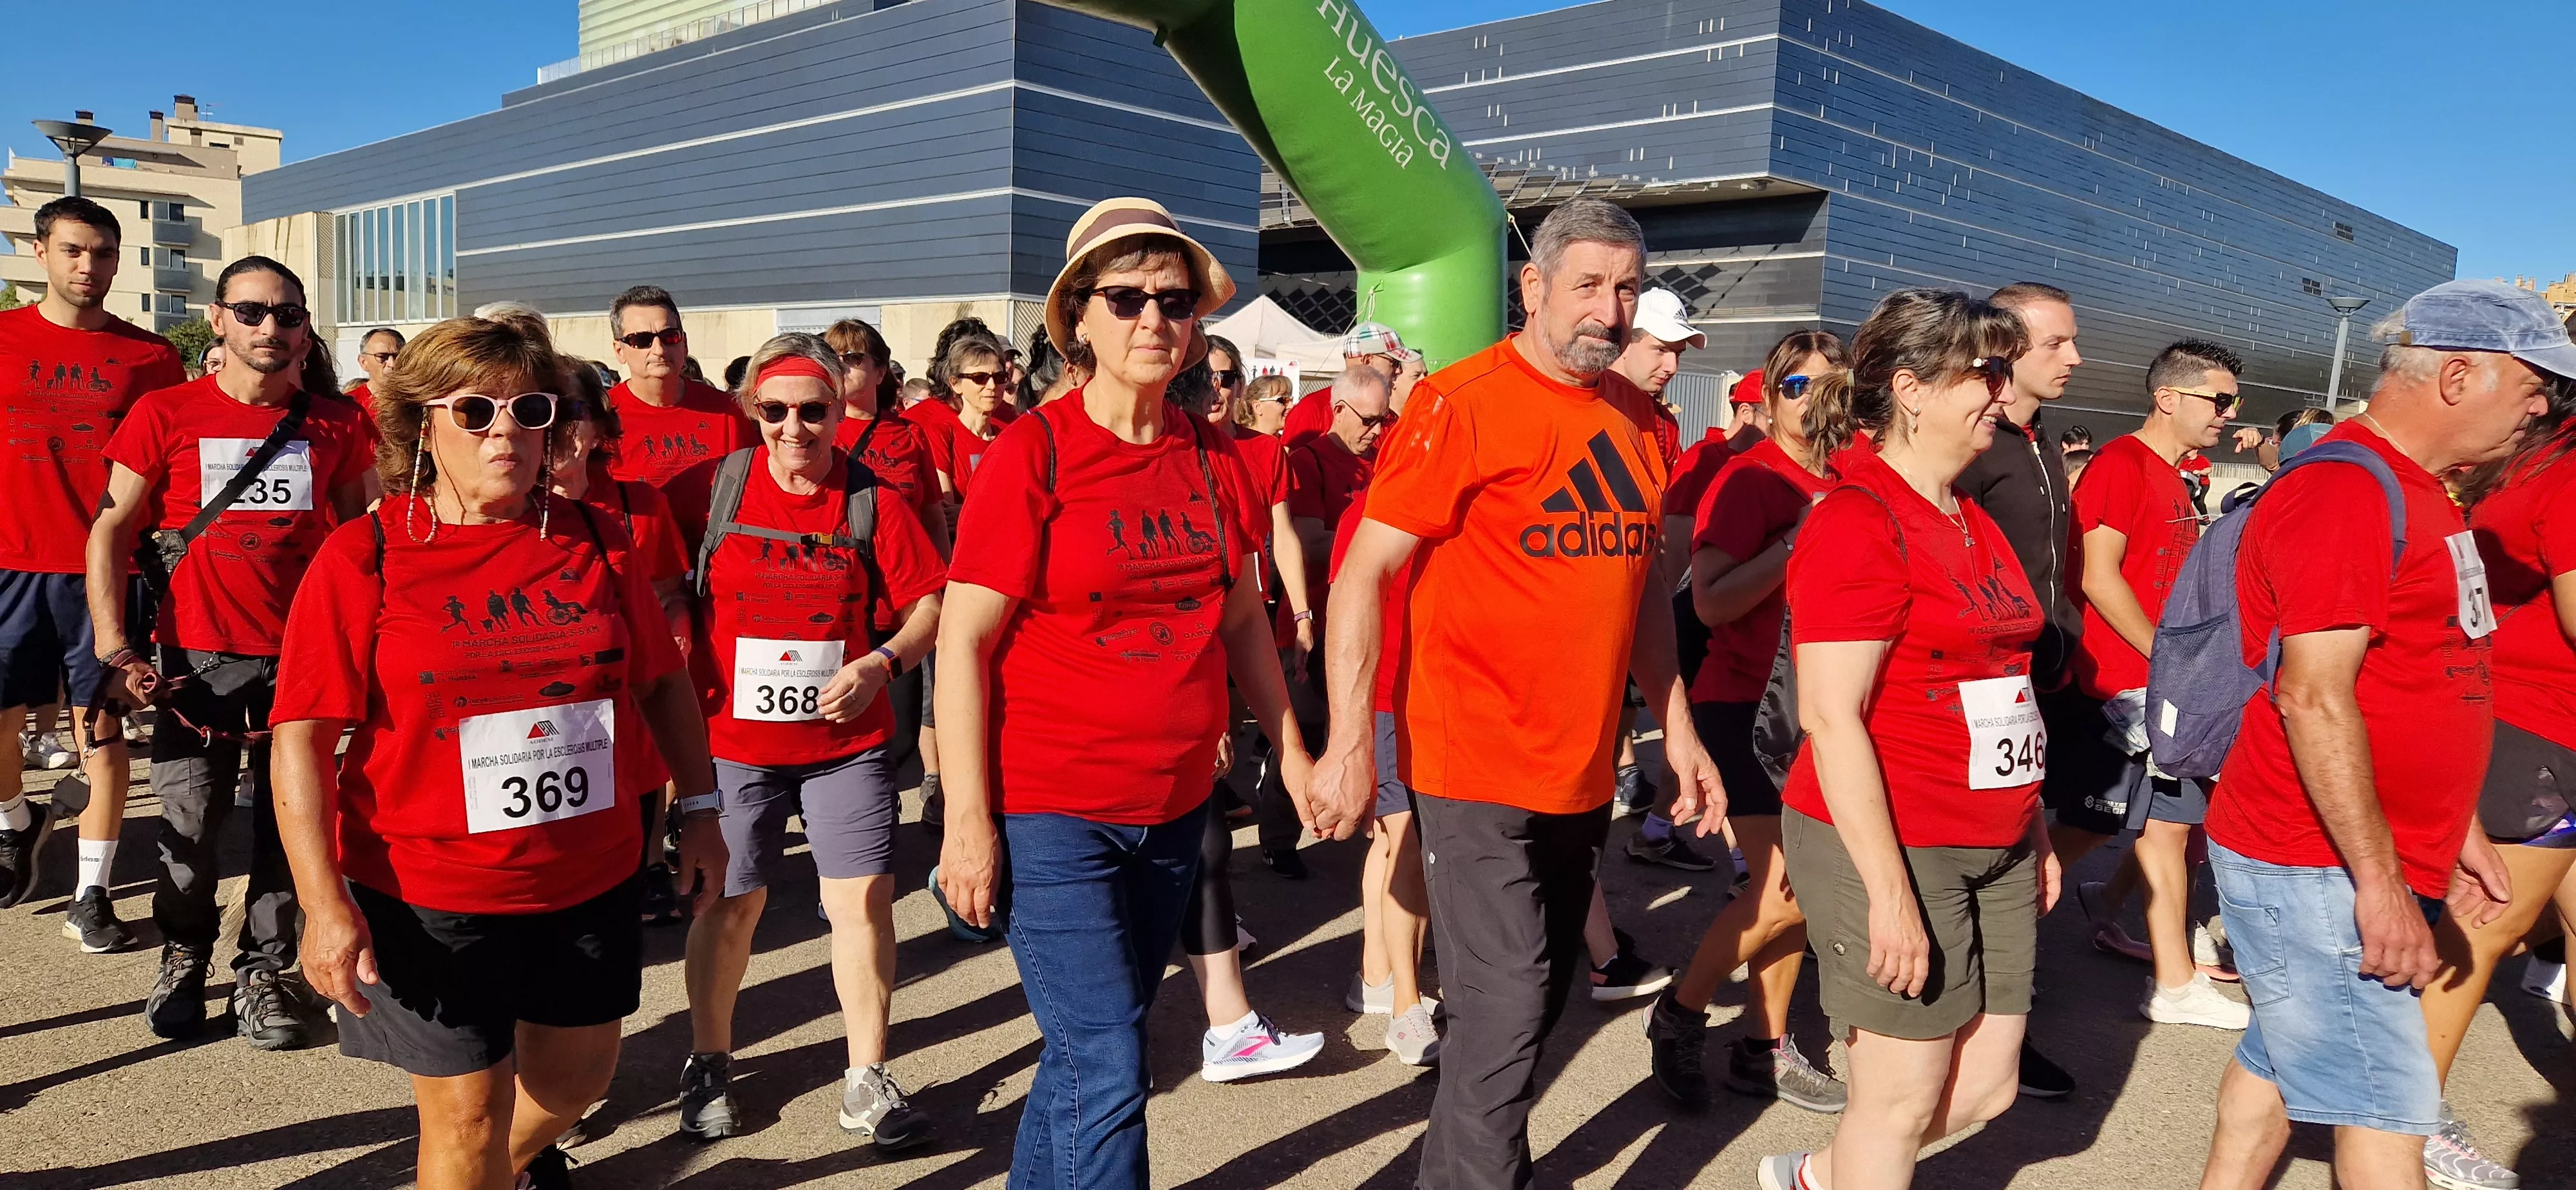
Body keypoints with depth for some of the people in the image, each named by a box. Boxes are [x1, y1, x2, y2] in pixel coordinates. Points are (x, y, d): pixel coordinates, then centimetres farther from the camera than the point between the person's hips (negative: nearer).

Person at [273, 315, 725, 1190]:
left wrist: (698, 809, 6)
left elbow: (664, 682, 8)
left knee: (577, 1073, 22)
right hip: (430, 895, -4)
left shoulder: (595, 542, 0)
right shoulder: (363, 557, -9)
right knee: (467, 1116, 8)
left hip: (591, 880, 4)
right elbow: (302, 736, -11)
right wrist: (325, 903, -17)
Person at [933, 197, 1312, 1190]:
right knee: (1107, 1076, -5)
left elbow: (1241, 620, 15)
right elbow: (963, 640, -12)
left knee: (1087, 1052, 18)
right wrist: (969, 819, -15)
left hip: (1175, 808, 5)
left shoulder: (1215, 459, 4)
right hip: (1052, 814, -5)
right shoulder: (1032, 453, -10)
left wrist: (1292, 753, 14)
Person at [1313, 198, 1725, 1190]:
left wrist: (1675, 726, 14)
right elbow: (1363, 573, -14)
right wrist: (1350, 745, -19)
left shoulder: (1637, 418, 8)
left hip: (1585, 770, 7)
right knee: (1507, 1006, -6)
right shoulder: (1463, 402, -12)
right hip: (1477, 767, -7)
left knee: (1542, 998, 17)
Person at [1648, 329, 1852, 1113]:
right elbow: (1711, 602, -21)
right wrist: (1801, 536, -23)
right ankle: (1679, 1015, 10)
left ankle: (1764, 1047, 25)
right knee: (1784, 890, -12)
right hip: (1744, 704, -7)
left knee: (1798, 887, 10)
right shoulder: (1750, 479, -12)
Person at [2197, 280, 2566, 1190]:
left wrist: (2461, 835, 21)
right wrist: (2382, 883, -21)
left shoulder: (2419, 493, 15)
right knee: (2389, 1112, -3)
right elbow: (2313, 699, -23)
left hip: (2371, 865, 10)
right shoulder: (2342, 492, -18)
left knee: (2280, 1063, 17)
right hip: (2317, 870, -10)